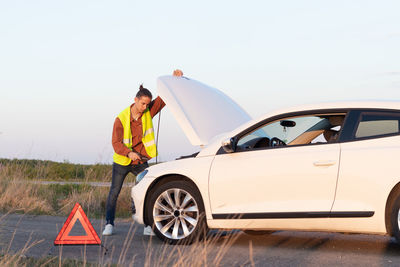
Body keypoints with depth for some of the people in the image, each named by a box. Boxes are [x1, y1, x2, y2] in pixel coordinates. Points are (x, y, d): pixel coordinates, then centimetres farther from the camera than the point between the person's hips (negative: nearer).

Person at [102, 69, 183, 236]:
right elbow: (116, 143, -19)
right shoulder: (121, 119, -15)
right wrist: (129, 153, -38)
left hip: (141, 162, 2)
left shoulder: (148, 112, -7)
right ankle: (109, 223, 9)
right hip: (122, 162, -2)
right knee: (114, 192, 0)